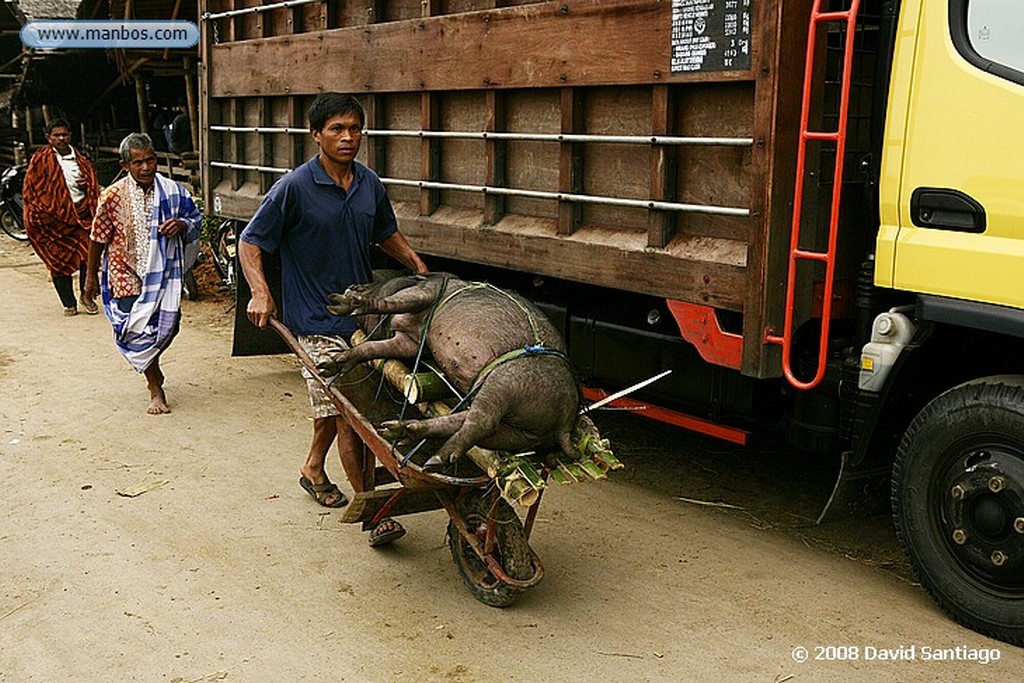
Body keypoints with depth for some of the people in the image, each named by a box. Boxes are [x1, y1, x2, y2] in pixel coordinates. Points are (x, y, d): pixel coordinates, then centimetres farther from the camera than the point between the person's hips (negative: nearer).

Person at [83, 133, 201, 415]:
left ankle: (147, 364, 38)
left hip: (161, 273, 2)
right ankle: (156, 389, 11)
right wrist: (91, 276, 9)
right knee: (136, 331, -5)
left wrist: (182, 224, -14)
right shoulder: (112, 196, -6)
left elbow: (195, 220, 10)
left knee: (166, 326, 2)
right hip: (126, 273, -1)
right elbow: (98, 238, 4)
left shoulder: (172, 191, -3)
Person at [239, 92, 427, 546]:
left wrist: (420, 267, 9)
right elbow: (250, 242, -7)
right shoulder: (294, 188, -12)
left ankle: (313, 469, 44)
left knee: (335, 404, 20)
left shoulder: (370, 184, 5)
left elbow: (386, 234, 22)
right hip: (317, 322, -6)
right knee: (346, 413, -6)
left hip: (361, 312, 6)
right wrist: (260, 293, -21)